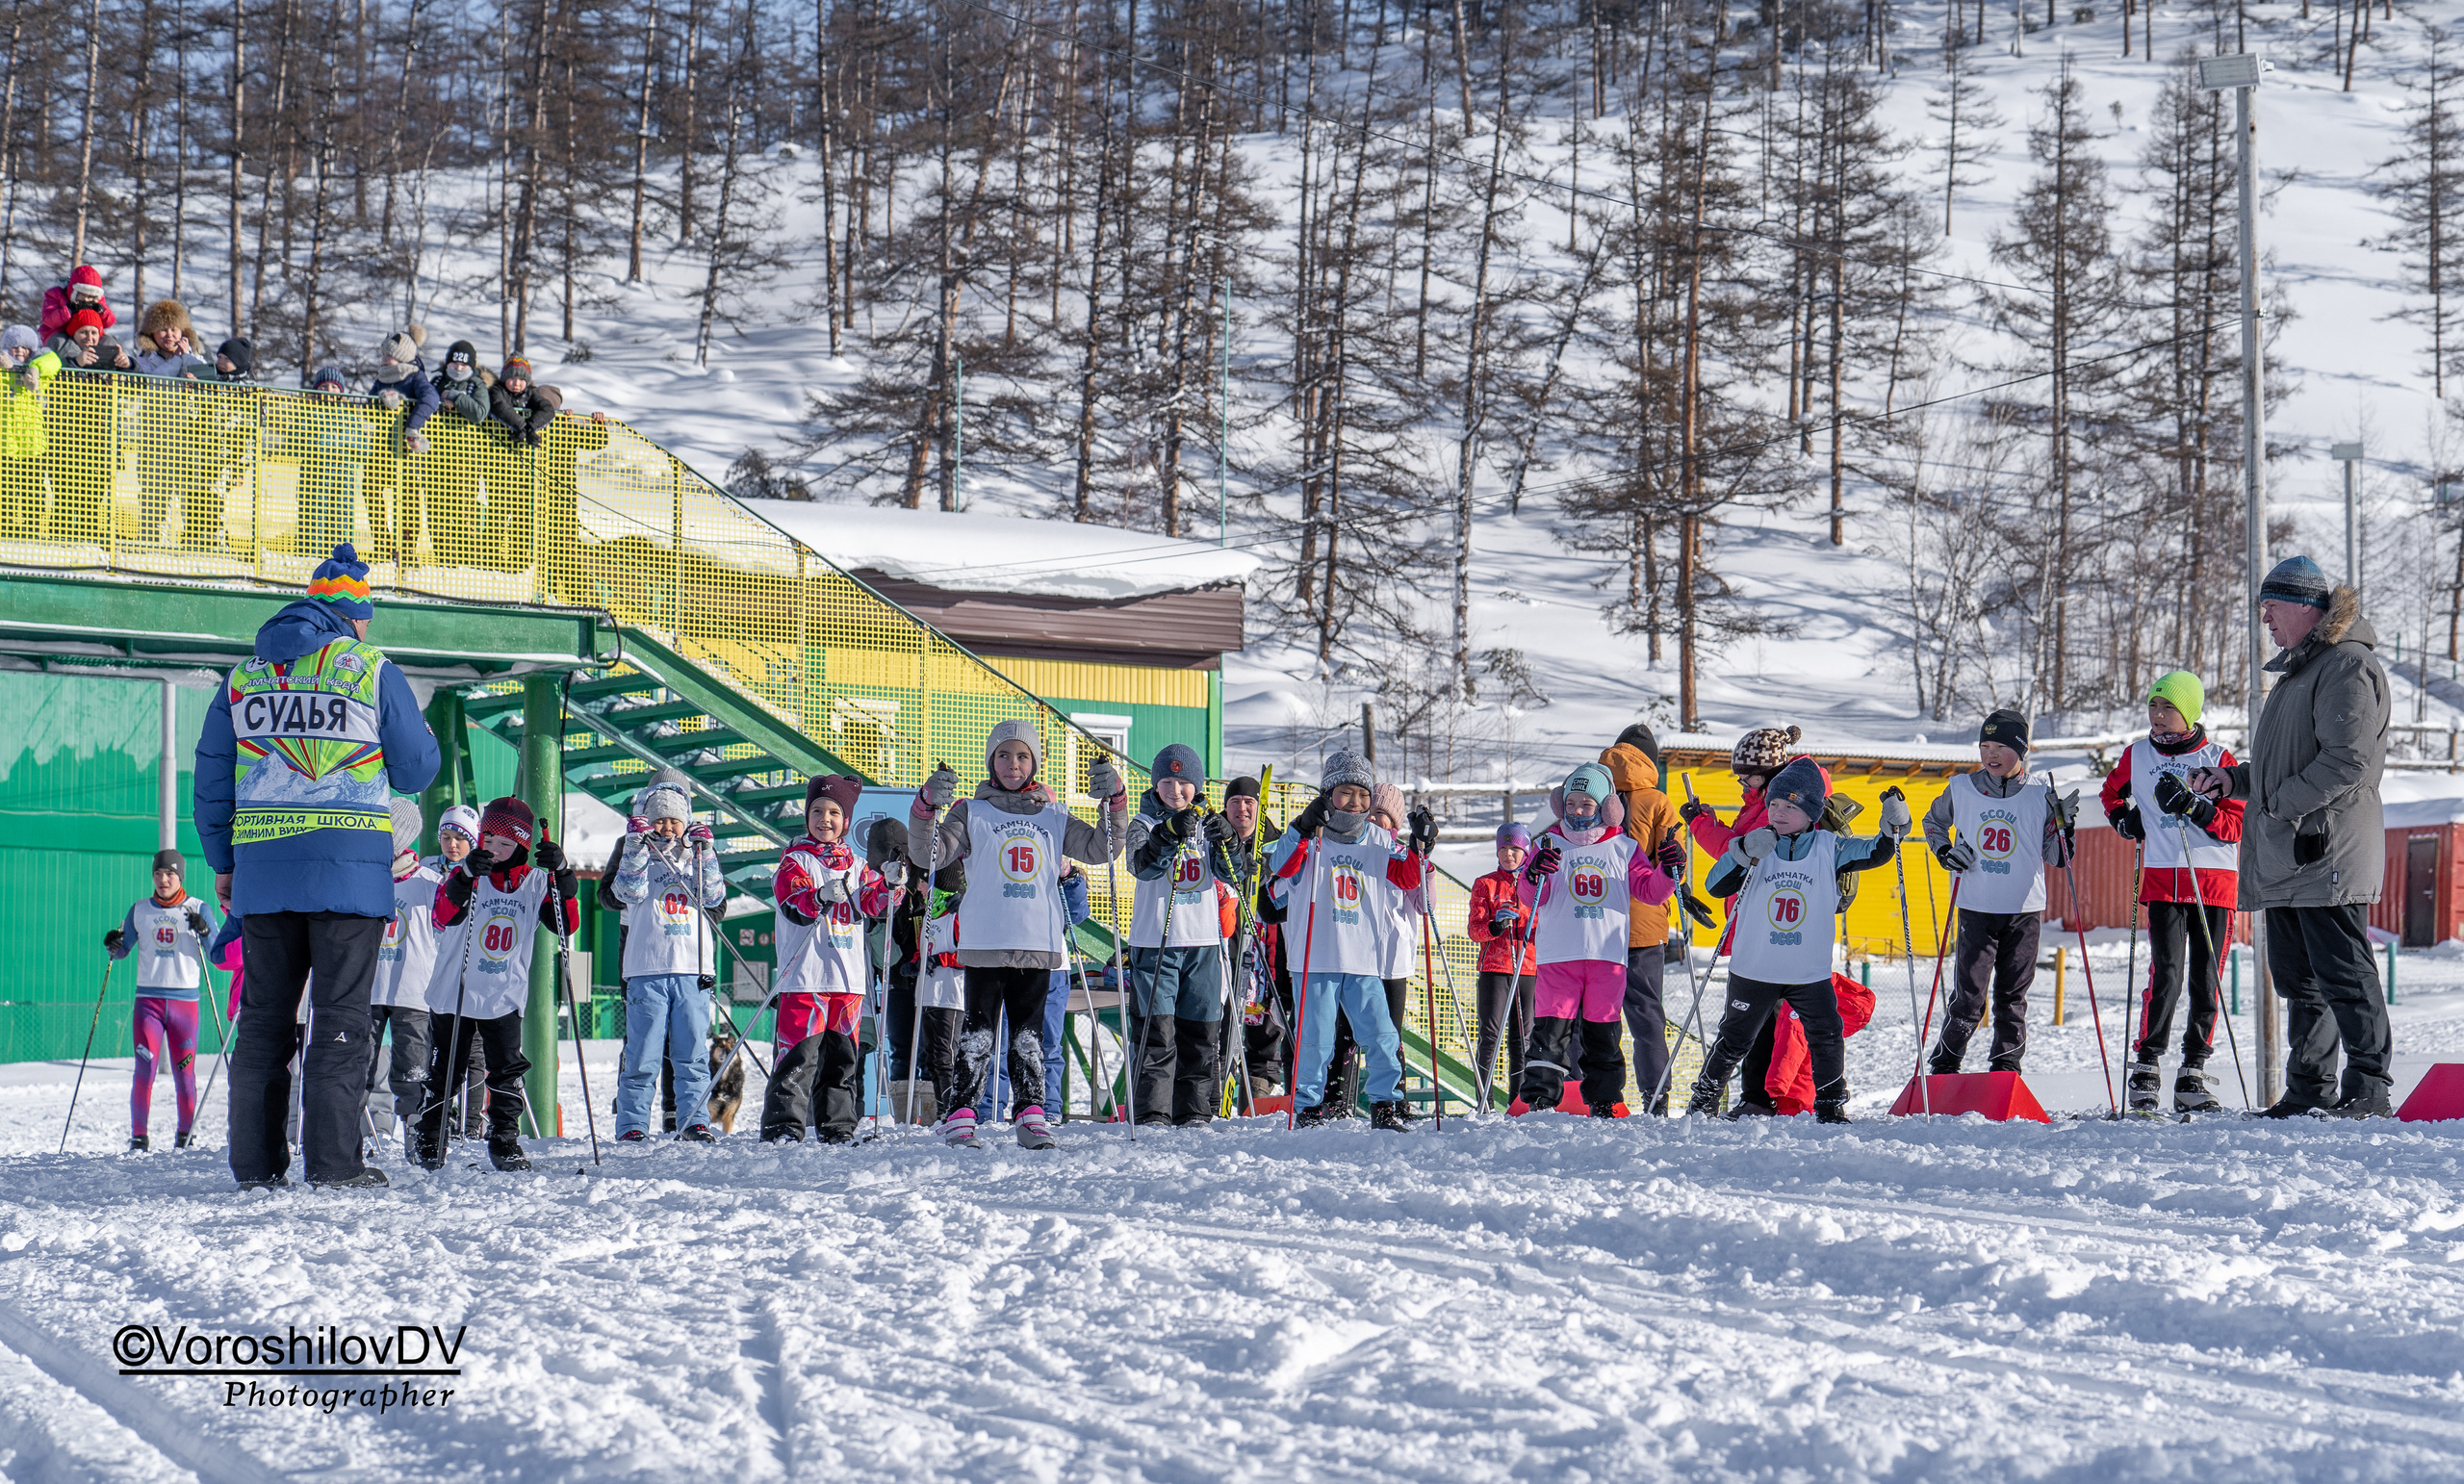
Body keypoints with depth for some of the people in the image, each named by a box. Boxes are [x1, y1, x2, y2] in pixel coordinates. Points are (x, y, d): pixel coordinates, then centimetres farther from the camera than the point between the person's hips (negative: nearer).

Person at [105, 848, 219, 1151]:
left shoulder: (198, 910, 4)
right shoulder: (140, 910, 10)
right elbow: (122, 951, 16)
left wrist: (204, 932, -19)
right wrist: (114, 945, -6)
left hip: (185, 1000, -1)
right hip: (148, 999, 1)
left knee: (184, 1073, 1)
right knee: (145, 1071, -10)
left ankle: (186, 1135, 18)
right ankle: (138, 1137, -3)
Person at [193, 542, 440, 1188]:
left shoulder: (243, 675, 11)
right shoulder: (373, 670, -1)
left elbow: (211, 780, 13)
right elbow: (416, 771, 3)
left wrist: (222, 862, 21)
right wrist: (423, 739, 25)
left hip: (262, 869, 4)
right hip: (349, 867, -4)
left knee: (264, 1016, 9)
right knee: (342, 1016, -2)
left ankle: (256, 1160, 8)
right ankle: (333, 1162, -7)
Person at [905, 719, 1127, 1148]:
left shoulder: (1054, 818, 13)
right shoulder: (973, 814, 6)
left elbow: (1100, 848, 10)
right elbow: (928, 854, -3)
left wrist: (1114, 802, -4)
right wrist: (927, 807, -19)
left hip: (1038, 945, 3)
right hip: (984, 944, -3)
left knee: (1029, 1036, 7)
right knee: (978, 1032, -5)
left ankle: (1030, 1116, 9)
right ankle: (959, 1116, -4)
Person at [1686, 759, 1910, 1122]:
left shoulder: (1829, 848, -2)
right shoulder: (1756, 846, -5)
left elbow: (1874, 852, -3)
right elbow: (1716, 886, -13)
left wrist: (1893, 826, -22)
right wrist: (1744, 855, -28)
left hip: (1810, 971, 0)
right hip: (1753, 967, 0)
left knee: (1828, 1038, -7)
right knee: (1734, 1040, 11)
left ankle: (1831, 1106, 7)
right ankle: (1704, 1098, 30)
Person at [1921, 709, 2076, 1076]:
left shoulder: (2039, 797, 2)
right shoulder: (1962, 789, 3)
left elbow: (2056, 858, 5)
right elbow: (1933, 822, 21)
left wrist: (2064, 823, -11)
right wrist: (1944, 852, 4)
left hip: (2025, 910, 1)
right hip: (1976, 908, -1)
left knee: (2012, 995, 7)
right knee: (1968, 996, -5)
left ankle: (2006, 1065, 17)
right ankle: (1943, 1066, 8)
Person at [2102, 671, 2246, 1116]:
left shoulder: (2218, 760, 2)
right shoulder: (2137, 756, 9)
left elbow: (2238, 825, -3)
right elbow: (2113, 792, 29)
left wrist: (2192, 805, -16)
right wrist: (2124, 818, 8)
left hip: (2215, 881, 0)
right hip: (2162, 880, 0)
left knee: (2206, 980, 2)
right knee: (2166, 975, -12)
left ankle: (2193, 1076, 9)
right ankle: (2146, 1069, -3)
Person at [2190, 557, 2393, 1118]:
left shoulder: (2347, 666, -11)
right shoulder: (2299, 669, 22)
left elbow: (2347, 761, -20)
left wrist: (2280, 803, -18)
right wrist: (2235, 781, 17)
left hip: (2329, 854, -10)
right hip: (2287, 860, 10)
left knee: (2343, 975, -10)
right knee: (2298, 980, 11)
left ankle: (2368, 1090, -7)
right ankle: (2310, 1091, 15)